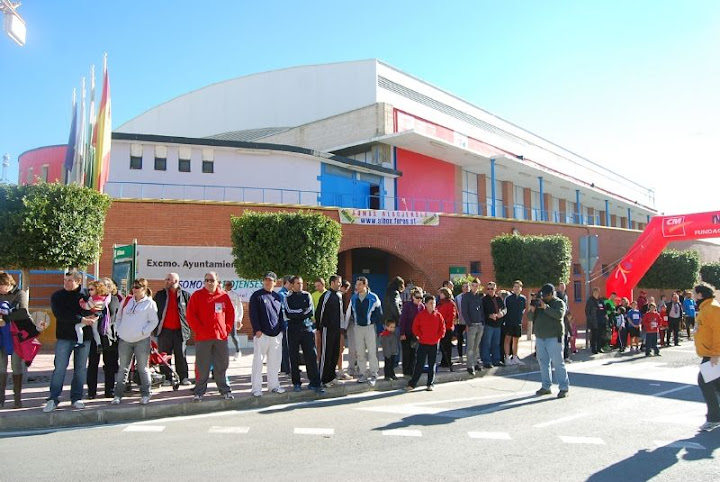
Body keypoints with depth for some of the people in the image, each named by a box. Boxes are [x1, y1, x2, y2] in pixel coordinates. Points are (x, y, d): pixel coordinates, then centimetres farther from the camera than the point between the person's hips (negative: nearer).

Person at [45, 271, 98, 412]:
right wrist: (81, 319, -22)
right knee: (59, 368, -2)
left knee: (80, 369, 7)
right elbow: (60, 314, -14)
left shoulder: (87, 294, 3)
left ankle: (76, 398, 17)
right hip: (64, 337, -1)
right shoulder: (57, 296, 0)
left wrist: (93, 317, -18)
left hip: (84, 337, 1)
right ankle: (53, 399, 7)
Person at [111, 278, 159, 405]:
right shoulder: (126, 300, 10)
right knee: (122, 368, 11)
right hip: (124, 340, 4)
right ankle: (118, 395, 18)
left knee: (143, 368, 3)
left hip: (142, 341, -4)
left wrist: (143, 332, -14)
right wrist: (119, 330, 6)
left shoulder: (150, 303, -3)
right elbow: (119, 317, 17)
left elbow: (154, 321, -5)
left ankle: (145, 395, 12)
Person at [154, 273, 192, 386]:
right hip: (164, 330, 2)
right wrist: (155, 326, 5)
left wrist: (188, 326, 1)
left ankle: (184, 377, 8)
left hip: (180, 331, -2)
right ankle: (166, 378, 11)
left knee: (181, 356, 2)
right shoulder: (160, 295, 8)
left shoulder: (185, 295, 3)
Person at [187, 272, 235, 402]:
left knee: (221, 366, 9)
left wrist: (227, 329, 3)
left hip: (221, 337, 2)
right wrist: (199, 330, -9)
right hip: (203, 338, -2)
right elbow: (190, 315, -3)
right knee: (202, 367, 3)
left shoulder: (224, 296, 7)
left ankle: (225, 391, 16)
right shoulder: (197, 295, 1)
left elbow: (231, 313, 12)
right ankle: (199, 392, 13)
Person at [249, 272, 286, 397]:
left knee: (275, 361, 8)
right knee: (258, 361, -2)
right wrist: (257, 329, -13)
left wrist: (282, 329, 12)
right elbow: (253, 314, -7)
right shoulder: (257, 296, -1)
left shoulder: (278, 297, 15)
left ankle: (273, 385, 19)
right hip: (262, 334, -5)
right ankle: (256, 388, 5)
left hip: (276, 334, 5)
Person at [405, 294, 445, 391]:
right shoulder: (420, 315, -4)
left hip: (434, 344, 2)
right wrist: (420, 336, -8)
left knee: (432, 365, 9)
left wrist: (438, 337, -5)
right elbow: (415, 327, -1)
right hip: (423, 343, -1)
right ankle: (412, 384, 7)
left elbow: (442, 328, 4)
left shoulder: (438, 315, 1)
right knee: (419, 364, 1)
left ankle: (431, 384, 18)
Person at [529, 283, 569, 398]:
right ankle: (546, 386, 18)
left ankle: (564, 388, -1)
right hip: (540, 337, 6)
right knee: (543, 362, 9)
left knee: (557, 362, -6)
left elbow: (559, 314, -20)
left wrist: (546, 307, -22)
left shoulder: (559, 303, -1)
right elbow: (531, 317, 15)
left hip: (553, 337, -6)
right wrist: (532, 310, -5)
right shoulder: (539, 303, 15)